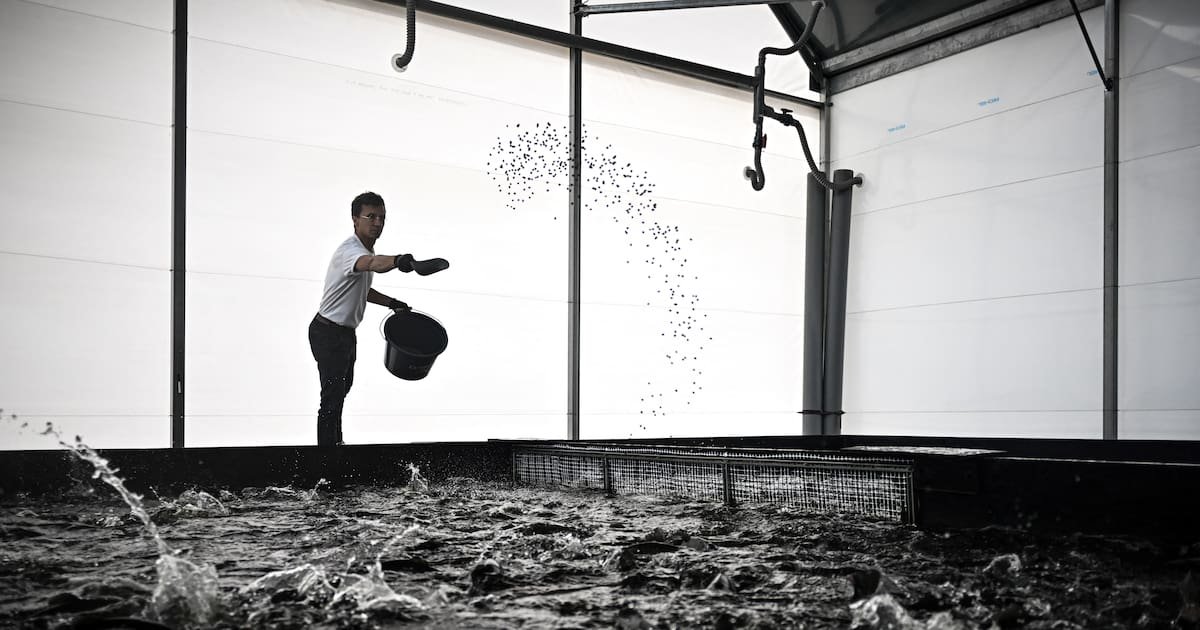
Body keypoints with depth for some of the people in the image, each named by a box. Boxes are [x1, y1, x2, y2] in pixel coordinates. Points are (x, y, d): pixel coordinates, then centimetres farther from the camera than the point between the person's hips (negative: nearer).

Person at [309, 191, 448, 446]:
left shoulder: (367, 250, 7)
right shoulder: (349, 250, -25)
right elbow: (373, 264, -51)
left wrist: (392, 303, 16)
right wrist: (404, 262, -70)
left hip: (346, 332, 11)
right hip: (328, 333, -11)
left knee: (343, 387, 24)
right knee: (331, 398, -11)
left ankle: (336, 442, 42)